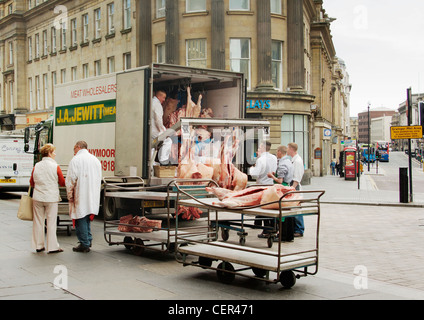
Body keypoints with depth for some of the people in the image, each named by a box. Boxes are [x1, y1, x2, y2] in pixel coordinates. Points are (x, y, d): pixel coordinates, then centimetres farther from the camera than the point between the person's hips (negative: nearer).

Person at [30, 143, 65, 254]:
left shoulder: (36, 166, 1)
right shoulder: (55, 167, -9)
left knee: (38, 222, 11)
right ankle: (52, 247, 6)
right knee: (51, 223, 3)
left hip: (37, 198, 3)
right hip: (51, 198, -3)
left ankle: (38, 246, 18)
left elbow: (31, 183, 10)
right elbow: (62, 183, -3)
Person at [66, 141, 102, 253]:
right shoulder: (96, 160, 13)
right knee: (87, 219, 20)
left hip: (81, 196, -7)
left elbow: (71, 180, -12)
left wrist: (70, 195, -3)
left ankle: (84, 244, 3)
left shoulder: (75, 160, -9)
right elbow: (99, 179, 17)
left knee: (81, 219, 0)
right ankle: (88, 240, 24)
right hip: (93, 197, 7)